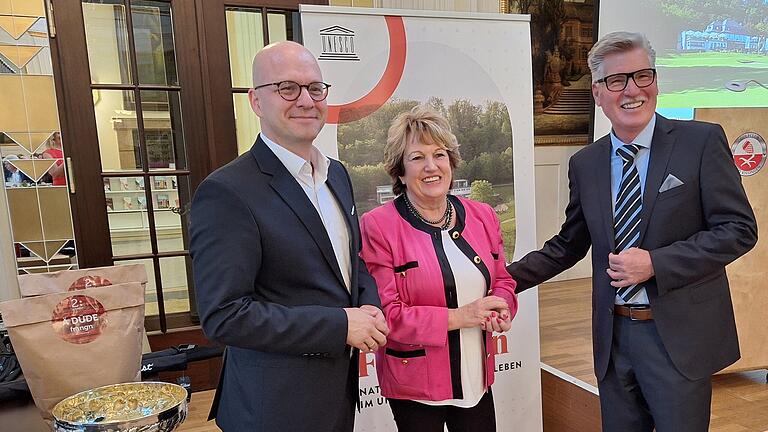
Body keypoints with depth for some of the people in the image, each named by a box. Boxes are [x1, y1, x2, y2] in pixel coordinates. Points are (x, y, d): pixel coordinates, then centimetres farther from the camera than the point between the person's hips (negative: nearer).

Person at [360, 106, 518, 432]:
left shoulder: (483, 216, 2)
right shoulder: (377, 226, -14)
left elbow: (503, 281, 11)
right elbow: (386, 314, -16)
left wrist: (499, 311, -11)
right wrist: (460, 316, -21)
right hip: (415, 384, -4)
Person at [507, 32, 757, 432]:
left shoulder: (702, 141, -6)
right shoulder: (584, 163, 4)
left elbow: (739, 229, -8)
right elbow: (568, 245, 11)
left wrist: (655, 263, -19)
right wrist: (506, 278, 2)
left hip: (680, 335, -3)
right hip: (613, 337, 4)